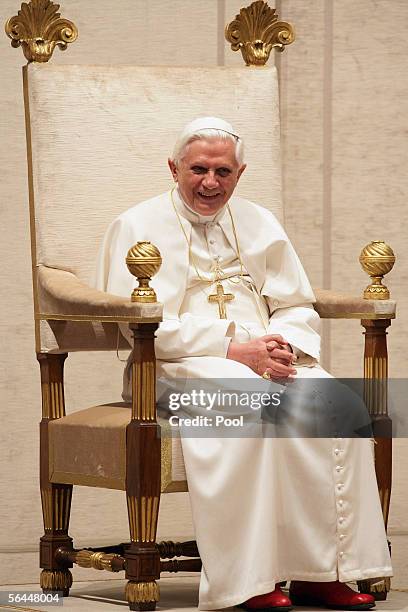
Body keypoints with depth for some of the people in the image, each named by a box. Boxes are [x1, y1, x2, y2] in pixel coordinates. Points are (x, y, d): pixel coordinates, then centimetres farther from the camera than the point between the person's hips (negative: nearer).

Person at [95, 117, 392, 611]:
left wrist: (286, 348, -8)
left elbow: (297, 309, 17)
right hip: (178, 367, -5)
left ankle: (321, 572, -24)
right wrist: (233, 348, -18)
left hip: (264, 361, 5)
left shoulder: (258, 224, 19)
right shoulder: (139, 227, 2)